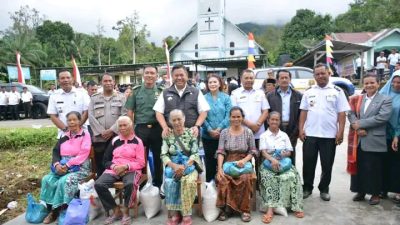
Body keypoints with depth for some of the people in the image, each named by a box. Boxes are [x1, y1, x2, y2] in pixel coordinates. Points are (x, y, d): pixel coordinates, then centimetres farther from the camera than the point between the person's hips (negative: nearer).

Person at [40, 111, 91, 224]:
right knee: (47, 180, -17)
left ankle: (56, 211, -14)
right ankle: (49, 208, -8)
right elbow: (56, 151, 9)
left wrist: (68, 165, -19)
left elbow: (83, 155, -13)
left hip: (80, 168, -6)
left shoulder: (85, 135, -4)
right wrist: (57, 164, -12)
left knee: (64, 181, -30)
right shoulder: (64, 136, 15)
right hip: (62, 167, 6)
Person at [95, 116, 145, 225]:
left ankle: (125, 211, -10)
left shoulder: (137, 141, 4)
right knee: (98, 184, -23)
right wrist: (114, 166, -7)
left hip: (131, 170, -4)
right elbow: (106, 160, 15)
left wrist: (126, 166, -15)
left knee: (130, 184, -37)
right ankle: (116, 210, -6)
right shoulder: (114, 141, 14)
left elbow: (141, 163, -1)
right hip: (114, 169, 4)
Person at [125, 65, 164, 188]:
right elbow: (130, 111, 3)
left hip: (157, 128, 0)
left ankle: (158, 182, 25)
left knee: (158, 156, 10)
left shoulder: (161, 91, 4)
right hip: (141, 128, 0)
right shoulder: (136, 91, 3)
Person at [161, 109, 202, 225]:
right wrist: (174, 166, -17)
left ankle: (186, 214, -19)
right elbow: (164, 155, 1)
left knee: (189, 181, -33)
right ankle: (174, 214, -16)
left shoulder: (191, 133, 2)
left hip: (189, 165, -1)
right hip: (173, 166, 2)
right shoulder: (167, 135, 6)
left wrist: (184, 166, -18)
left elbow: (195, 154, -3)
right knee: (169, 182, -30)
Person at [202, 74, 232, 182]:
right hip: (208, 135, 0)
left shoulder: (226, 97, 2)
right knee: (209, 159, 8)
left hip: (223, 134, 0)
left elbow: (228, 115, -4)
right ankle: (209, 182, 21)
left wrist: (219, 129, -14)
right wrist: (210, 130, -13)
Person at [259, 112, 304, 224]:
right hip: (269, 163, -2)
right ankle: (270, 208, -36)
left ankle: (295, 206, -22)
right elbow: (263, 152, -6)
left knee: (291, 176, -28)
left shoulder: (284, 135, 15)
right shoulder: (264, 136, 7)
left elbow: (289, 152, 10)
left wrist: (285, 153, -15)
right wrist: (272, 159, -26)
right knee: (269, 178, -32)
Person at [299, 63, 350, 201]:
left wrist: (340, 132, -8)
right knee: (308, 163, 8)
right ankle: (307, 188, 22)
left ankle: (324, 189, 25)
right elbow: (303, 112, 7)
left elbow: (342, 114, -2)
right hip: (310, 134, 2)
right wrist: (301, 129, -1)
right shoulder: (308, 92, 8)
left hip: (329, 135, -1)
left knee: (327, 165, 8)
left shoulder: (337, 91, 1)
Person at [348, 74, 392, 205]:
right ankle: (360, 191, 25)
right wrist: (357, 128, -15)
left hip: (374, 142, -4)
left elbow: (382, 117, -14)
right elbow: (351, 114, 4)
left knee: (373, 169, 4)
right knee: (359, 167, 11)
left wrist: (360, 123, -14)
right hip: (359, 140, 4)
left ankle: (375, 194, 22)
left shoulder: (385, 100, 0)